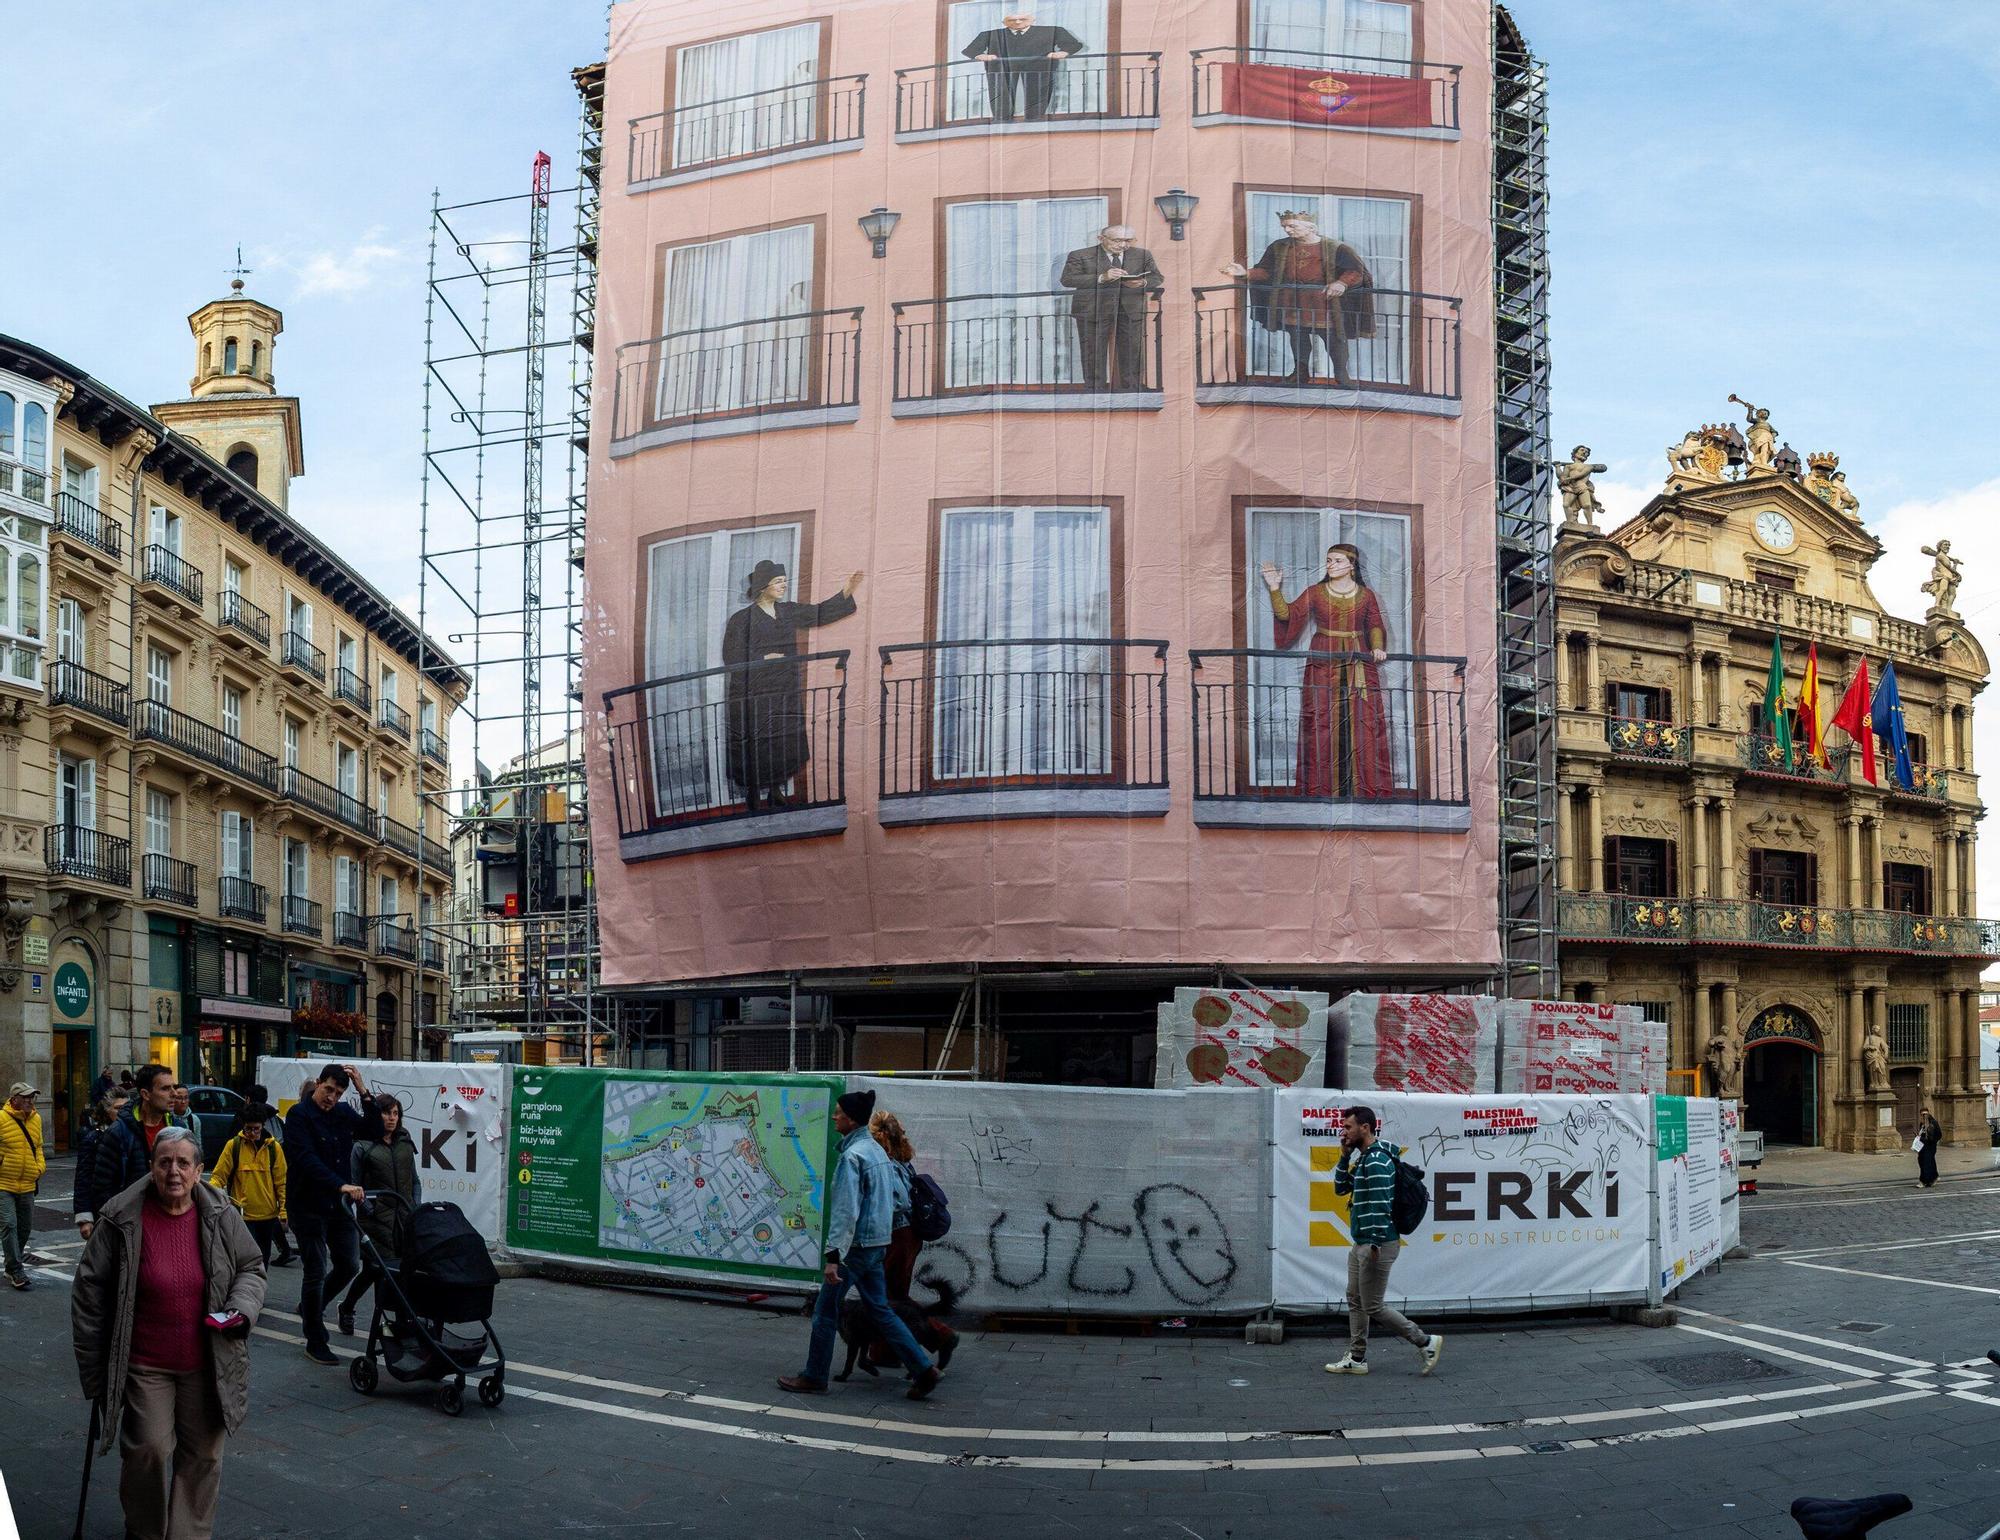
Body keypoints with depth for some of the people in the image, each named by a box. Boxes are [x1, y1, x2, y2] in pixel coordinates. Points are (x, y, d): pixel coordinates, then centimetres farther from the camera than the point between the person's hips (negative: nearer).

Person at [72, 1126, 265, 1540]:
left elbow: (251, 1268, 11)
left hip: (209, 1365, 2)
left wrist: (242, 1309, -10)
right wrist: (93, 1367, -3)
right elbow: (90, 1292, -3)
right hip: (145, 1365, -2)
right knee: (148, 1450, -2)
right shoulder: (121, 1219, -10)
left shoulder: (221, 1216, -3)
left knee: (203, 1454, 9)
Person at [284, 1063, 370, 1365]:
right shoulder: (299, 1116, -12)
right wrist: (341, 1185, -35)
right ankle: (315, 1342, 12)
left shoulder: (343, 1113, 7)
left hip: (338, 1205, 6)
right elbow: (308, 1160, -24)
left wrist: (363, 1091, -7)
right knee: (316, 1272, 0)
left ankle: (310, 1307, 35)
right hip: (308, 1207, -6)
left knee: (349, 1265, 10)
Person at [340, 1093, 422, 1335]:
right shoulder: (362, 1147, -1)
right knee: (377, 1269, -5)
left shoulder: (405, 1144, 14)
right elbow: (354, 1186, 0)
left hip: (405, 1219, 4)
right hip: (377, 1221, -4)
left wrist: (416, 1210, 6)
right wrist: (370, 1210, -11)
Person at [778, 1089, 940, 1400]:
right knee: (880, 1310, 13)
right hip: (877, 1245, 9)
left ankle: (814, 1379, 13)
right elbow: (892, 1199, 18)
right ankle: (923, 1369, 9)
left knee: (825, 1311, 4)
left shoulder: (852, 1156, -17)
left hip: (856, 1245, -9)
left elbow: (846, 1211, -22)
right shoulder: (877, 1150, 12)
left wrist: (833, 1255, -22)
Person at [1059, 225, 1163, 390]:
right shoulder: (1081, 256, -3)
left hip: (1132, 310, 2)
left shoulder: (1142, 255, 8)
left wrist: (1143, 283, -14)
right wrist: (1101, 278, -22)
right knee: (1094, 354, 0)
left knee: (1133, 352, 2)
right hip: (1093, 310, -2)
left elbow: (1157, 278, 11)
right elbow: (1067, 279, -11)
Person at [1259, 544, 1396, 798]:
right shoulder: (1315, 593, 4)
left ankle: (1368, 789, 2)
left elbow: (1376, 626, 12)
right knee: (1322, 725, -4)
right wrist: (1275, 589, -13)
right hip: (1323, 666, 0)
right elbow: (1287, 614, -2)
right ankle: (1321, 789, 0)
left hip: (1359, 666, 1)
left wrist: (1377, 647, -5)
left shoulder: (1366, 595, 7)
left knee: (1363, 725, -3)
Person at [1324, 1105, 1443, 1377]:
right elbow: (1340, 1189, 19)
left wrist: (1376, 1245, -24)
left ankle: (1426, 1342, 5)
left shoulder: (1377, 1161, -20)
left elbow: (1381, 1206, -23)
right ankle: (1356, 1359, 20)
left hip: (1376, 1245, -10)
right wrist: (1345, 1156, 7)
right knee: (1355, 1301, 13)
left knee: (1373, 1307, -4)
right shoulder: (1362, 1158, 13)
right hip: (1360, 1243, 10)